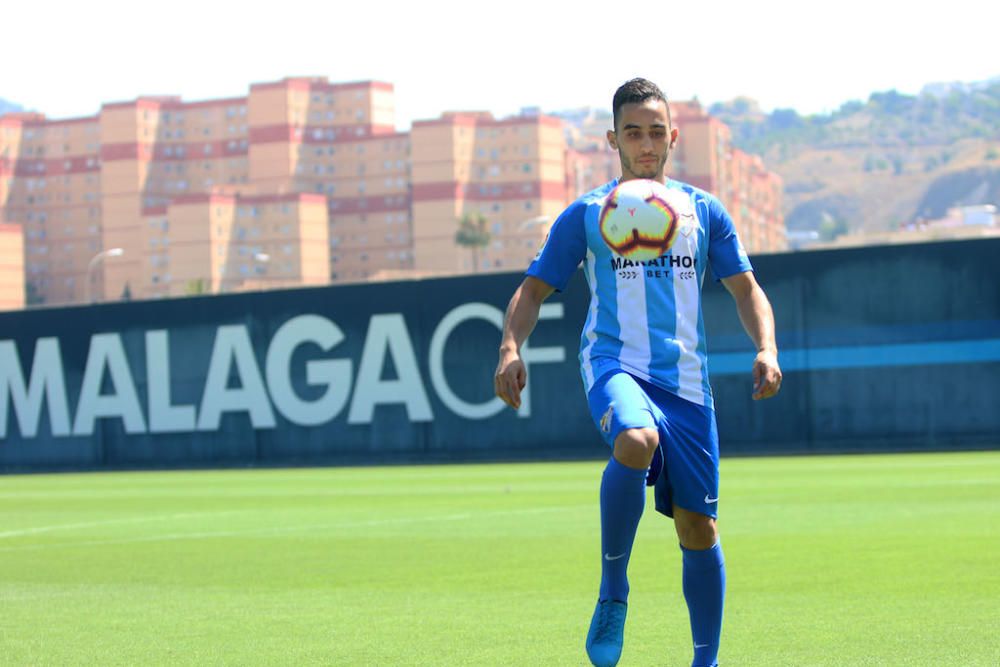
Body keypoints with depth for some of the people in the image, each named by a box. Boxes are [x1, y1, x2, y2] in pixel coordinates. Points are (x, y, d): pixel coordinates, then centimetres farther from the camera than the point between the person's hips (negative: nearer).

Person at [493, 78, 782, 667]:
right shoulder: (586, 214, 9)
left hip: (685, 378, 3)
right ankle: (613, 595, -23)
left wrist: (766, 349, -3)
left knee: (698, 525, 2)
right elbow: (534, 290, 10)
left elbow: (745, 288, 16)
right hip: (614, 362, -3)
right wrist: (511, 348, -9)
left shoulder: (702, 210, 14)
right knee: (635, 440, -37)